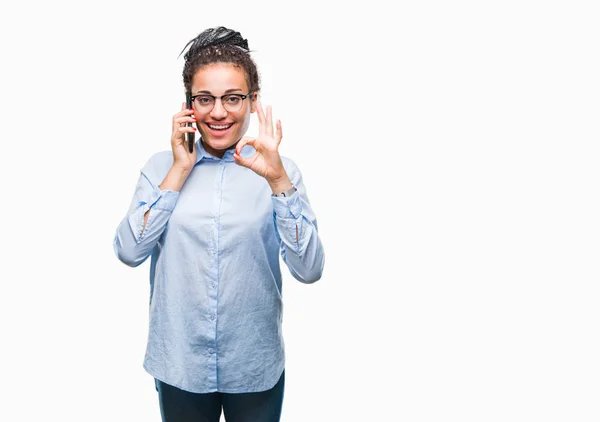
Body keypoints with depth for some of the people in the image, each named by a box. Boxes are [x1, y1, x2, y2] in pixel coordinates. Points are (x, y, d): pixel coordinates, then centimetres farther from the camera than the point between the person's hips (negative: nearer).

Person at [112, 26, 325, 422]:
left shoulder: (279, 169, -7)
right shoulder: (162, 166, -2)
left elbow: (309, 269, -16)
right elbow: (128, 252, -11)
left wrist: (277, 179, -25)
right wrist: (179, 171, -14)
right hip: (179, 363, 1)